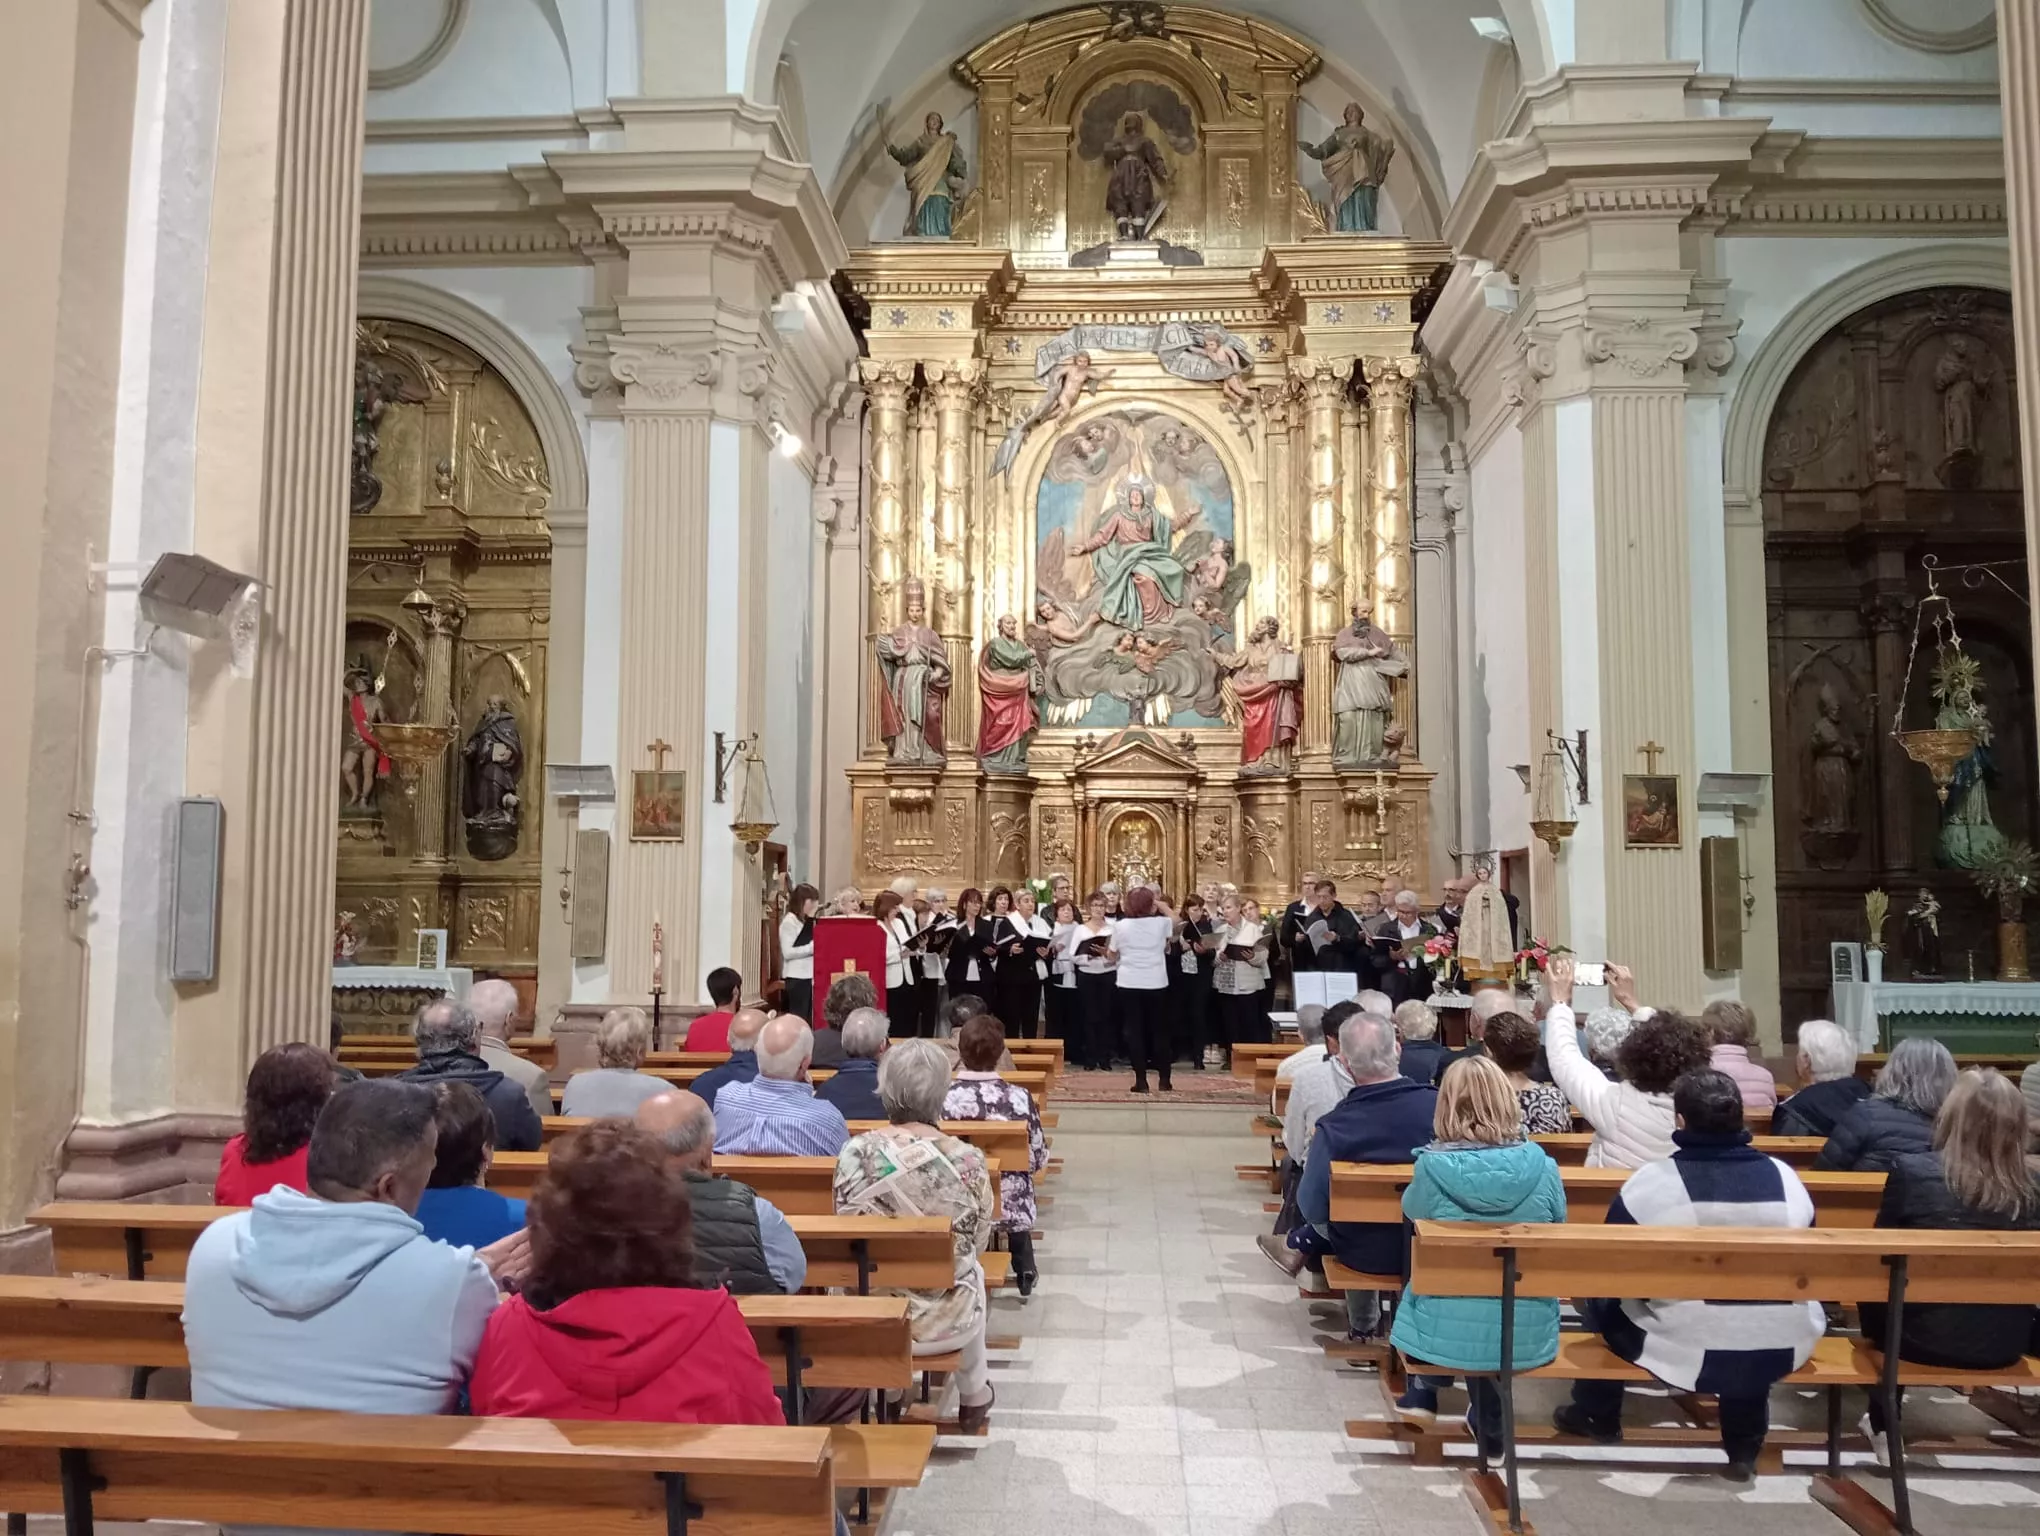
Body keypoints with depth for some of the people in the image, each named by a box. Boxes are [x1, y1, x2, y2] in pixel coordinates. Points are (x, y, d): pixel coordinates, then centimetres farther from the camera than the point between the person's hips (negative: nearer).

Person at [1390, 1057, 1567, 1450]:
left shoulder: (1433, 1166, -16)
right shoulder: (1543, 1167, -11)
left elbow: (1411, 1211, 6)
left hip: (1446, 1332, -1)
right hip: (1527, 1336, 1)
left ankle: (1425, 1392, 43)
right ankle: (1489, 1426, 39)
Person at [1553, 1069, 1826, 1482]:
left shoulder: (1650, 1180, -14)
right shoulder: (1783, 1176, -3)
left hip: (1681, 1351, -3)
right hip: (1782, 1351, 3)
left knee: (1603, 1296, 24)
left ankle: (1598, 1416, 43)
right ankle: (1744, 1446, 44)